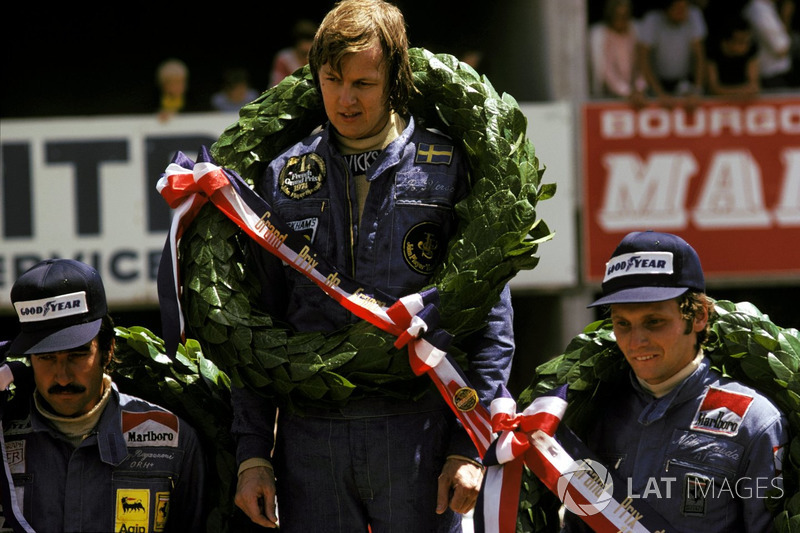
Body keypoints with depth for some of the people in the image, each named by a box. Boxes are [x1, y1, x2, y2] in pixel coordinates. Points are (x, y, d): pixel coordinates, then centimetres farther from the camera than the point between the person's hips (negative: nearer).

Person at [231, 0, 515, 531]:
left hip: (419, 433, -2)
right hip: (310, 439, 2)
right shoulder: (284, 178, 10)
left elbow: (490, 318, 1)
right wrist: (252, 453, 5)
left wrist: (470, 447, -5)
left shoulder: (447, 168, 2)